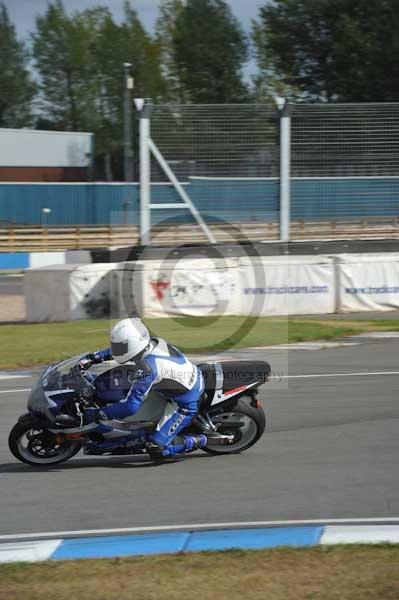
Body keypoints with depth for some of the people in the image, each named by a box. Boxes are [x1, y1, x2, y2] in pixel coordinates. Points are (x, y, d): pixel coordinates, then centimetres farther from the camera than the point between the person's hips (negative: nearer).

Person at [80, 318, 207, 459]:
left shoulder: (147, 367, -32)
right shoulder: (151, 342, -7)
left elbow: (131, 406, -31)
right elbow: (123, 347, 14)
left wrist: (98, 414, -24)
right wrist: (94, 357, 9)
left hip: (187, 405, -9)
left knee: (156, 448, -14)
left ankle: (195, 442, 4)